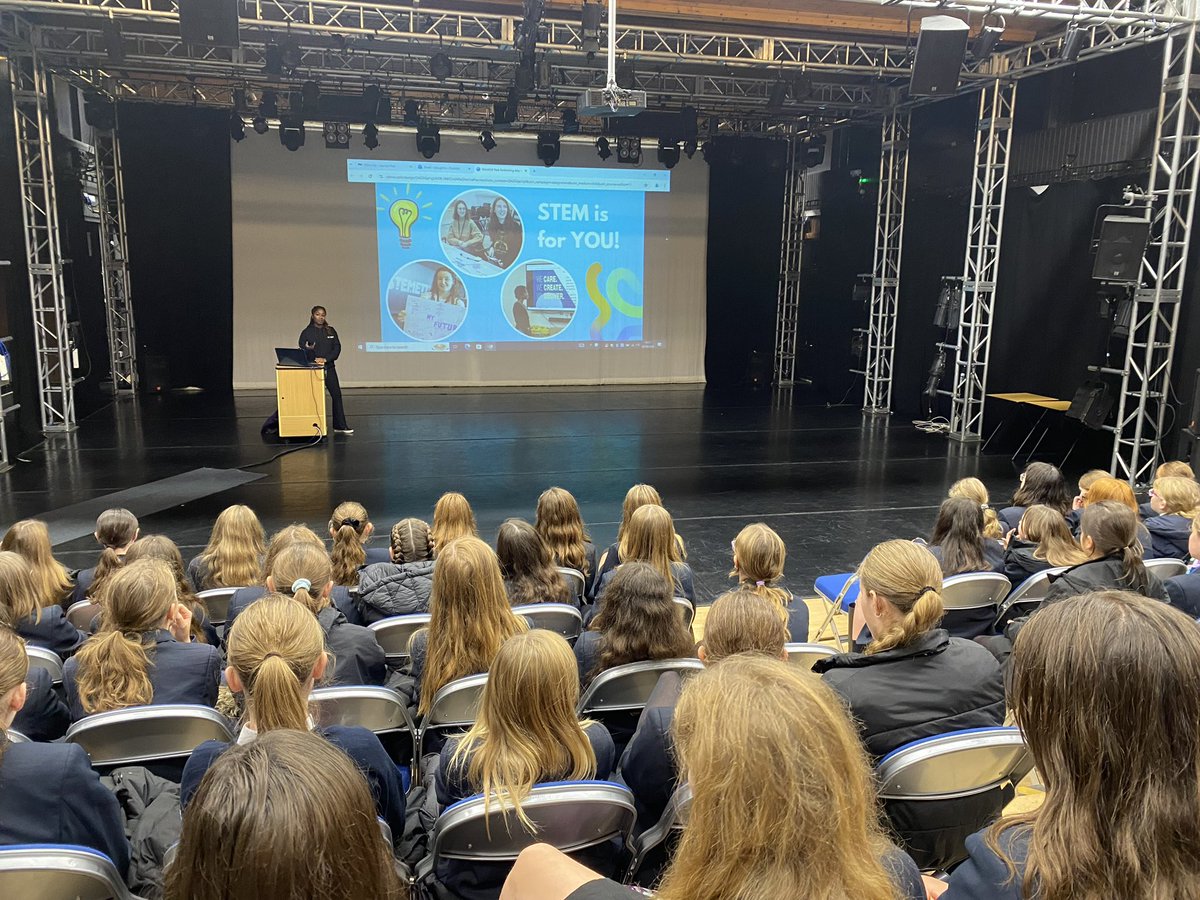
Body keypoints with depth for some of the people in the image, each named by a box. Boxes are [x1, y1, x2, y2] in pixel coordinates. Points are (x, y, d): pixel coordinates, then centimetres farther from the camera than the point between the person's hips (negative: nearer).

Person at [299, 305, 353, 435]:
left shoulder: (331, 331, 9)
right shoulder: (307, 332, 1)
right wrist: (308, 349, -27)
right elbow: (301, 351, -4)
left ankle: (340, 426, 2)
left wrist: (325, 359, -12)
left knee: (336, 394, -2)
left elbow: (337, 348, 2)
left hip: (329, 367, 3)